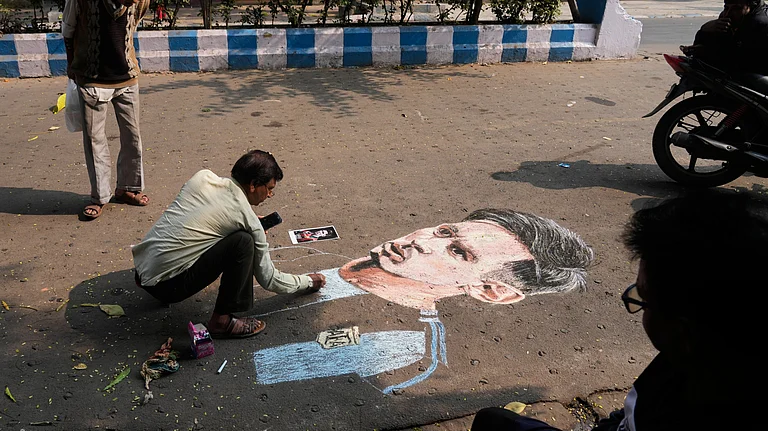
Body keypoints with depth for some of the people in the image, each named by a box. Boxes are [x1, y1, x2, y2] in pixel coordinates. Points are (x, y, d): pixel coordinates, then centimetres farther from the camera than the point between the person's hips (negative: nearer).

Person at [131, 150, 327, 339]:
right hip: (166, 286, -7)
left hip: (141, 266, 8)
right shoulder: (249, 220, -10)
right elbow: (268, 279, -1)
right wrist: (308, 282, 16)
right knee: (243, 241, -15)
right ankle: (221, 320, -7)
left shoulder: (203, 177, 3)